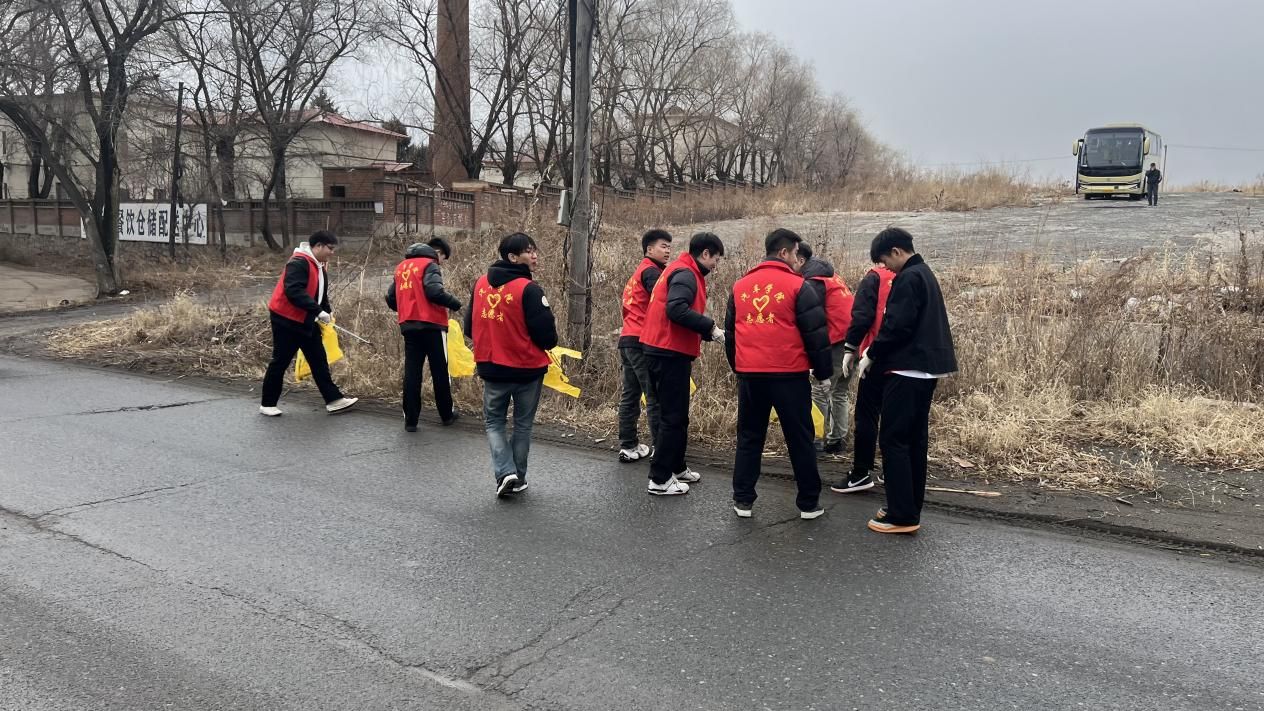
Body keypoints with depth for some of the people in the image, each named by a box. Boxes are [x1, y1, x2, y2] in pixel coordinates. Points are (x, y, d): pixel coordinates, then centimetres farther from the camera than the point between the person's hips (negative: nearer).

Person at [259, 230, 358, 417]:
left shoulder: (320, 266, 11)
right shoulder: (299, 262, -21)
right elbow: (294, 291, -31)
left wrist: (327, 311, 6)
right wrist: (319, 311, -31)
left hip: (307, 321, 9)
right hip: (286, 320, -9)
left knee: (319, 360, 7)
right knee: (280, 362, 1)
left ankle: (333, 399, 11)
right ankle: (267, 404, 15)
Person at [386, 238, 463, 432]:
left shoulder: (401, 266, 16)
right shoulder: (430, 265, -6)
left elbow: (391, 297, 17)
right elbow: (434, 292, -22)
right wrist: (455, 304, -8)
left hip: (408, 326, 6)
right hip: (431, 325, -6)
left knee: (411, 372, 6)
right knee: (440, 372, 7)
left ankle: (410, 419, 4)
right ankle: (446, 415, 17)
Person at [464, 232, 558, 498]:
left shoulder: (480, 284, -1)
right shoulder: (529, 289, -18)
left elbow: (470, 326, 8)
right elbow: (547, 336, -18)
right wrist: (550, 336, 6)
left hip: (491, 368, 4)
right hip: (527, 369, -3)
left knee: (493, 421, 17)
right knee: (523, 425, 15)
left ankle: (505, 472, 0)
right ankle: (518, 479, 22)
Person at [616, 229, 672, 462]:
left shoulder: (637, 273, 22)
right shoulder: (651, 272, -8)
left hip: (627, 340, 10)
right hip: (643, 341, -10)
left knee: (630, 396, 10)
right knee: (656, 398, -7)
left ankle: (628, 447, 14)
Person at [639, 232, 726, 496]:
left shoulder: (683, 272, 18)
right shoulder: (685, 274, -14)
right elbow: (676, 309, -29)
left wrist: (709, 333, 10)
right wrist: (710, 328, -21)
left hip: (665, 352, 10)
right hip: (670, 354, -10)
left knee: (675, 414, 19)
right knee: (673, 417, -4)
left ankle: (676, 468, 30)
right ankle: (659, 480, 1)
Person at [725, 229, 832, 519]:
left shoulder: (740, 286, 10)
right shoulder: (798, 286, -6)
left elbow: (730, 332, 18)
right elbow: (816, 333, -6)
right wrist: (824, 373, 4)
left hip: (748, 375, 4)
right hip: (789, 375, -4)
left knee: (749, 437, 14)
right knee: (800, 439, 7)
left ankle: (742, 500, 17)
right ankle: (809, 503, 15)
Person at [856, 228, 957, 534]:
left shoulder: (907, 279, -14)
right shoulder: (925, 274, 17)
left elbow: (897, 326, -21)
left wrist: (871, 355, -7)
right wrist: (878, 352, 15)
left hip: (907, 370, -10)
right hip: (926, 367, 10)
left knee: (893, 439, -6)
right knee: (915, 439, 13)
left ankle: (902, 515, -4)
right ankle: (910, 509, 20)